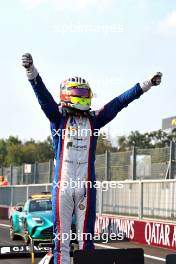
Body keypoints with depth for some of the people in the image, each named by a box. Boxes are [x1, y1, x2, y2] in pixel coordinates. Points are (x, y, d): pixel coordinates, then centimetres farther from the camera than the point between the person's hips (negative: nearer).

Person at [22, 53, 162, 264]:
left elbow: (119, 103, 10)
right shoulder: (58, 118, 5)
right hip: (62, 184, -2)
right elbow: (43, 96, -8)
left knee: (86, 233, 5)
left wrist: (145, 85, 9)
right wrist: (32, 72, -23)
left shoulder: (94, 120, 11)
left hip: (86, 185, 2)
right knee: (61, 233, 1)